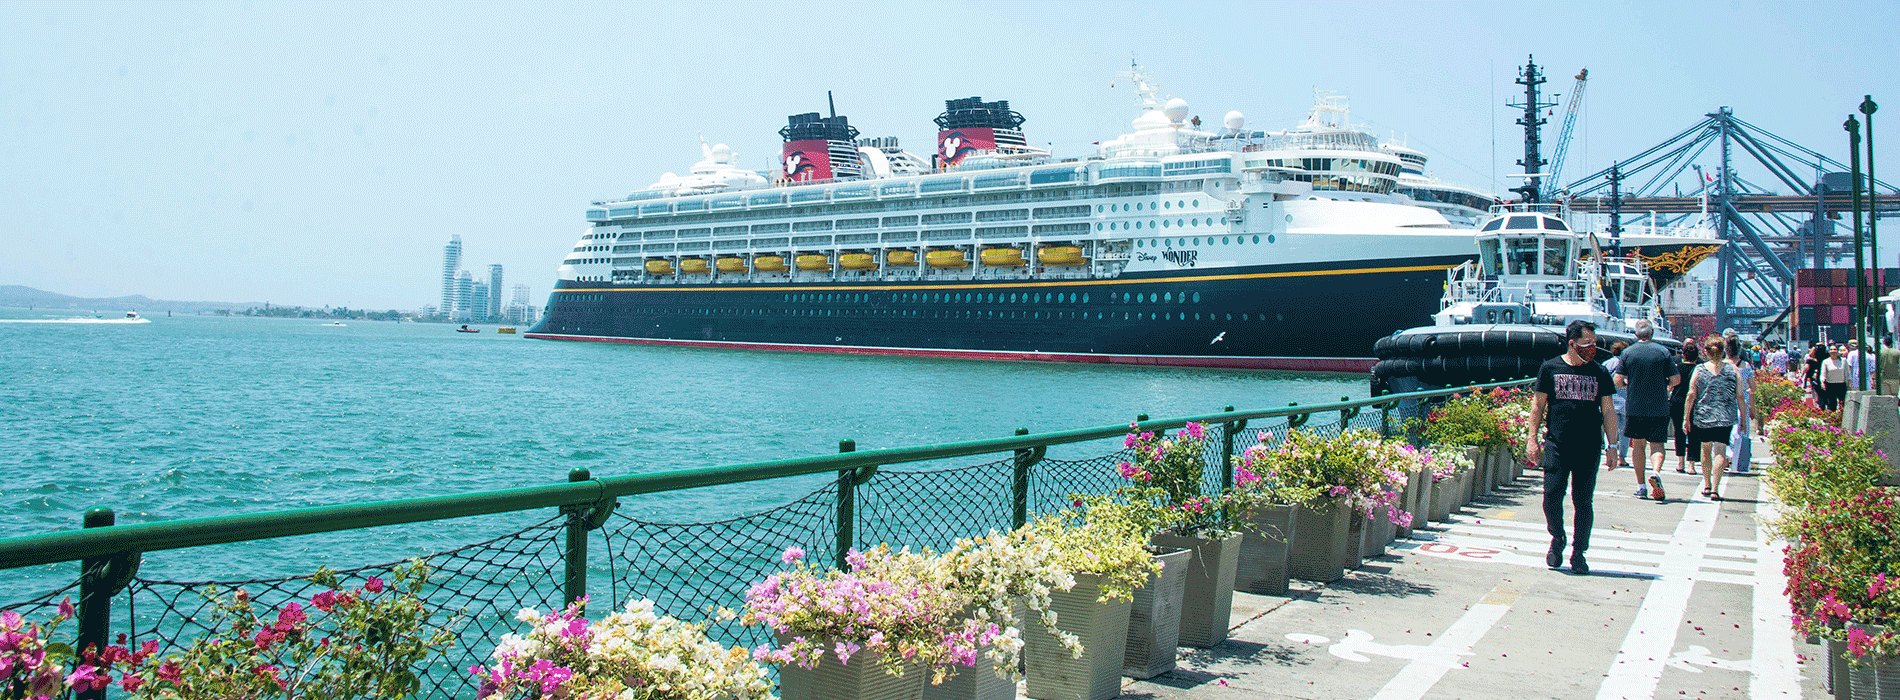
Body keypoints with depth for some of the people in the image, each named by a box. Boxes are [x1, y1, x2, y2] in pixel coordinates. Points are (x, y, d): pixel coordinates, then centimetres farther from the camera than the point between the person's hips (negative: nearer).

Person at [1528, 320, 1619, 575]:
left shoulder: (1599, 373, 8)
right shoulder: (1550, 368, 4)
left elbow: (1608, 411, 11)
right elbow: (1538, 405, 7)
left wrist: (1612, 445, 6)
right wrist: (1533, 439, 2)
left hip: (1589, 447, 1)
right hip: (1556, 445, -1)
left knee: (1583, 502, 1)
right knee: (1551, 496, -7)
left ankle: (1578, 553, 13)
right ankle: (1557, 540, 18)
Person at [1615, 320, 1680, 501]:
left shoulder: (1628, 353, -1)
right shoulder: (1663, 352, -1)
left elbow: (1618, 381, -4)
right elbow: (1676, 380, -1)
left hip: (1634, 407, 1)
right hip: (1659, 408, 0)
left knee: (1638, 445, 10)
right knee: (1656, 444, 5)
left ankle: (1641, 486, 10)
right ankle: (1656, 472, -23)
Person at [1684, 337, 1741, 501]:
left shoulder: (1699, 369, 0)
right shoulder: (1732, 370, 1)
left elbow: (1691, 394, -3)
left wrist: (1687, 417, 2)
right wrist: (1743, 418, 9)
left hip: (1702, 416, 1)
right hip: (1725, 418, -1)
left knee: (1706, 449, 18)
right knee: (1720, 452, -2)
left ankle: (1706, 485, 27)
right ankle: (1715, 490, -11)